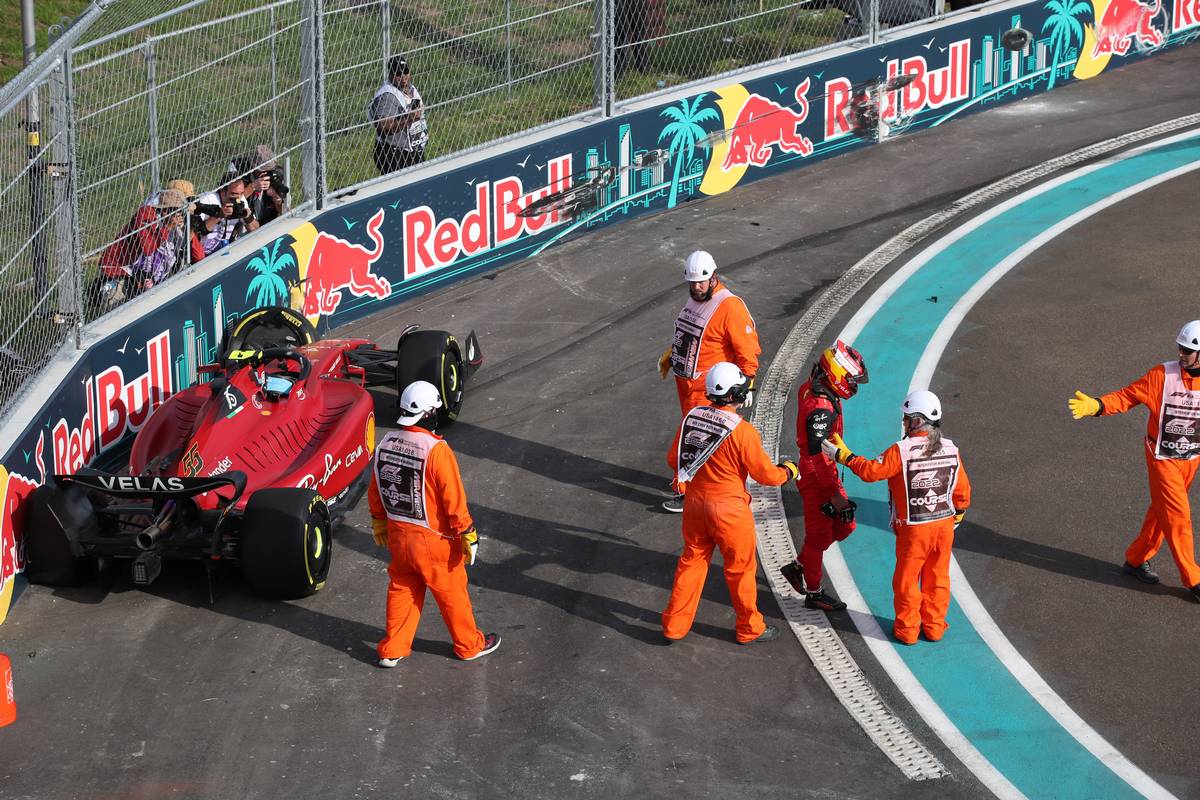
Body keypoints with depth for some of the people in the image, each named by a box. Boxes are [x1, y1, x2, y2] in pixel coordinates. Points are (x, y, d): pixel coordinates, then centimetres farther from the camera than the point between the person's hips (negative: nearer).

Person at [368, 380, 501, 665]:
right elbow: (454, 498, -20)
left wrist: (379, 523, 22)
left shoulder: (385, 444, -4)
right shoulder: (436, 450, -25)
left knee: (402, 589, 21)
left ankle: (392, 649, 28)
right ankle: (469, 645, 29)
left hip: (398, 535, 5)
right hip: (434, 540, -5)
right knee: (451, 593, 13)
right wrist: (468, 535, -10)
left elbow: (375, 491, 7)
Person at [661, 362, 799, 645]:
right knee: (741, 568, 12)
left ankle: (675, 625, 25)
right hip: (728, 508, -5)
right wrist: (787, 472, 8)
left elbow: (673, 459, 6)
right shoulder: (742, 431, -22)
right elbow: (765, 473, -13)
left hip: (695, 502, 5)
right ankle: (749, 628, 27)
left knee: (692, 561, 19)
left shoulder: (692, 417, -5)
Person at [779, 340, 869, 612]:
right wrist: (834, 493, -23)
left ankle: (797, 567, 31)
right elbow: (817, 455, -29)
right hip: (815, 477, -10)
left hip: (824, 470, 10)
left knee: (843, 526, 18)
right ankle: (813, 593, 21)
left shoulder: (811, 388, 0)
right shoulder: (821, 409, -31)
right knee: (818, 534, 6)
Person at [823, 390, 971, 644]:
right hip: (944, 525, 4)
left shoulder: (901, 451, -20)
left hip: (913, 529, -4)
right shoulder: (951, 449, -3)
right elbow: (962, 489, 5)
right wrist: (956, 517, 20)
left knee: (906, 579, 12)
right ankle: (934, 626, 25)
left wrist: (843, 455, -5)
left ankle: (906, 630, 21)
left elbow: (872, 471, -17)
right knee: (937, 578, 17)